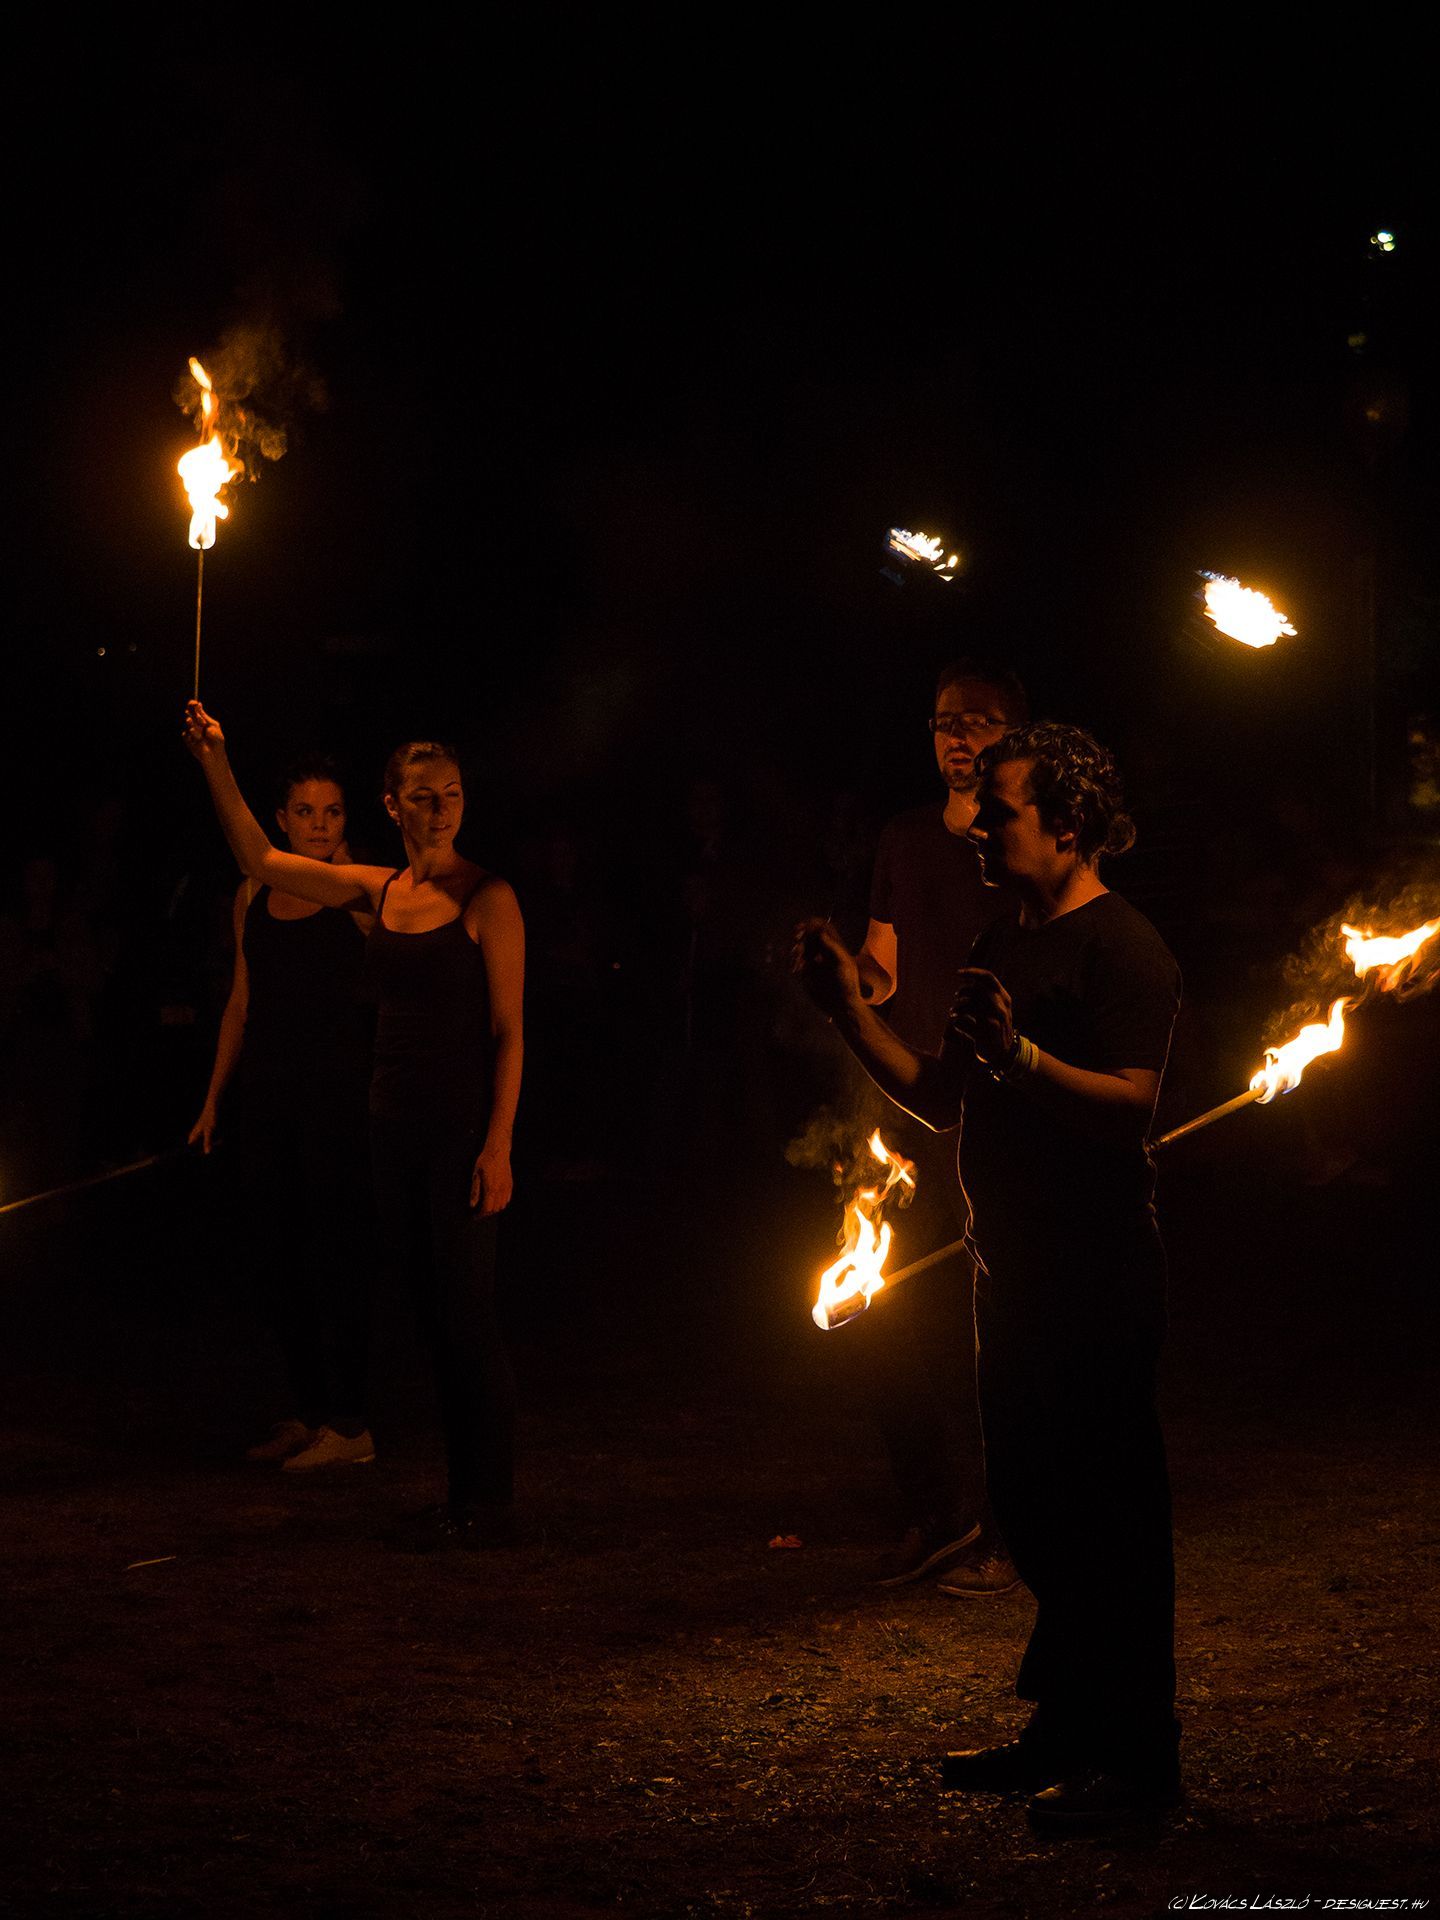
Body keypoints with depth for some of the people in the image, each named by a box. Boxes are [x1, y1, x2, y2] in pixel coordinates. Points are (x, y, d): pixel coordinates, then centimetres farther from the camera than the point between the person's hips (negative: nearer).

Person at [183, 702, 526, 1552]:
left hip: (462, 1126, -6)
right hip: (396, 1125, 6)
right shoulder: (380, 892, 10)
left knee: (469, 1316, -6)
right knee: (434, 1320, 10)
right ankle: (462, 1498, 16)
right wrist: (217, 764, 6)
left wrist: (498, 1147, -16)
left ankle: (494, 1505, -1)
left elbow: (510, 1032, -9)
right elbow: (261, 859, 14)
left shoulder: (487, 899, -6)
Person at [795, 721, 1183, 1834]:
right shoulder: (1004, 948, 18)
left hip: (1100, 1273, -9)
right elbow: (946, 1103, 18)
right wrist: (852, 1011, 11)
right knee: (1030, 1496, 14)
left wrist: (1019, 1054, -36)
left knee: (1107, 1507, -6)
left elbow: (1131, 1103, -23)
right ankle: (1066, 1730, 25)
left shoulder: (1121, 947, -11)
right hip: (1017, 1271, 9)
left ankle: (1138, 1756, 0)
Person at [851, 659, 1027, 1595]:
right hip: (916, 1112, 6)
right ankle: (935, 1512, 23)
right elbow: (885, 970, 15)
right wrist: (851, 972, -7)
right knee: (893, 1322, 7)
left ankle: (1010, 1530, 10)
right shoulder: (908, 835, 14)